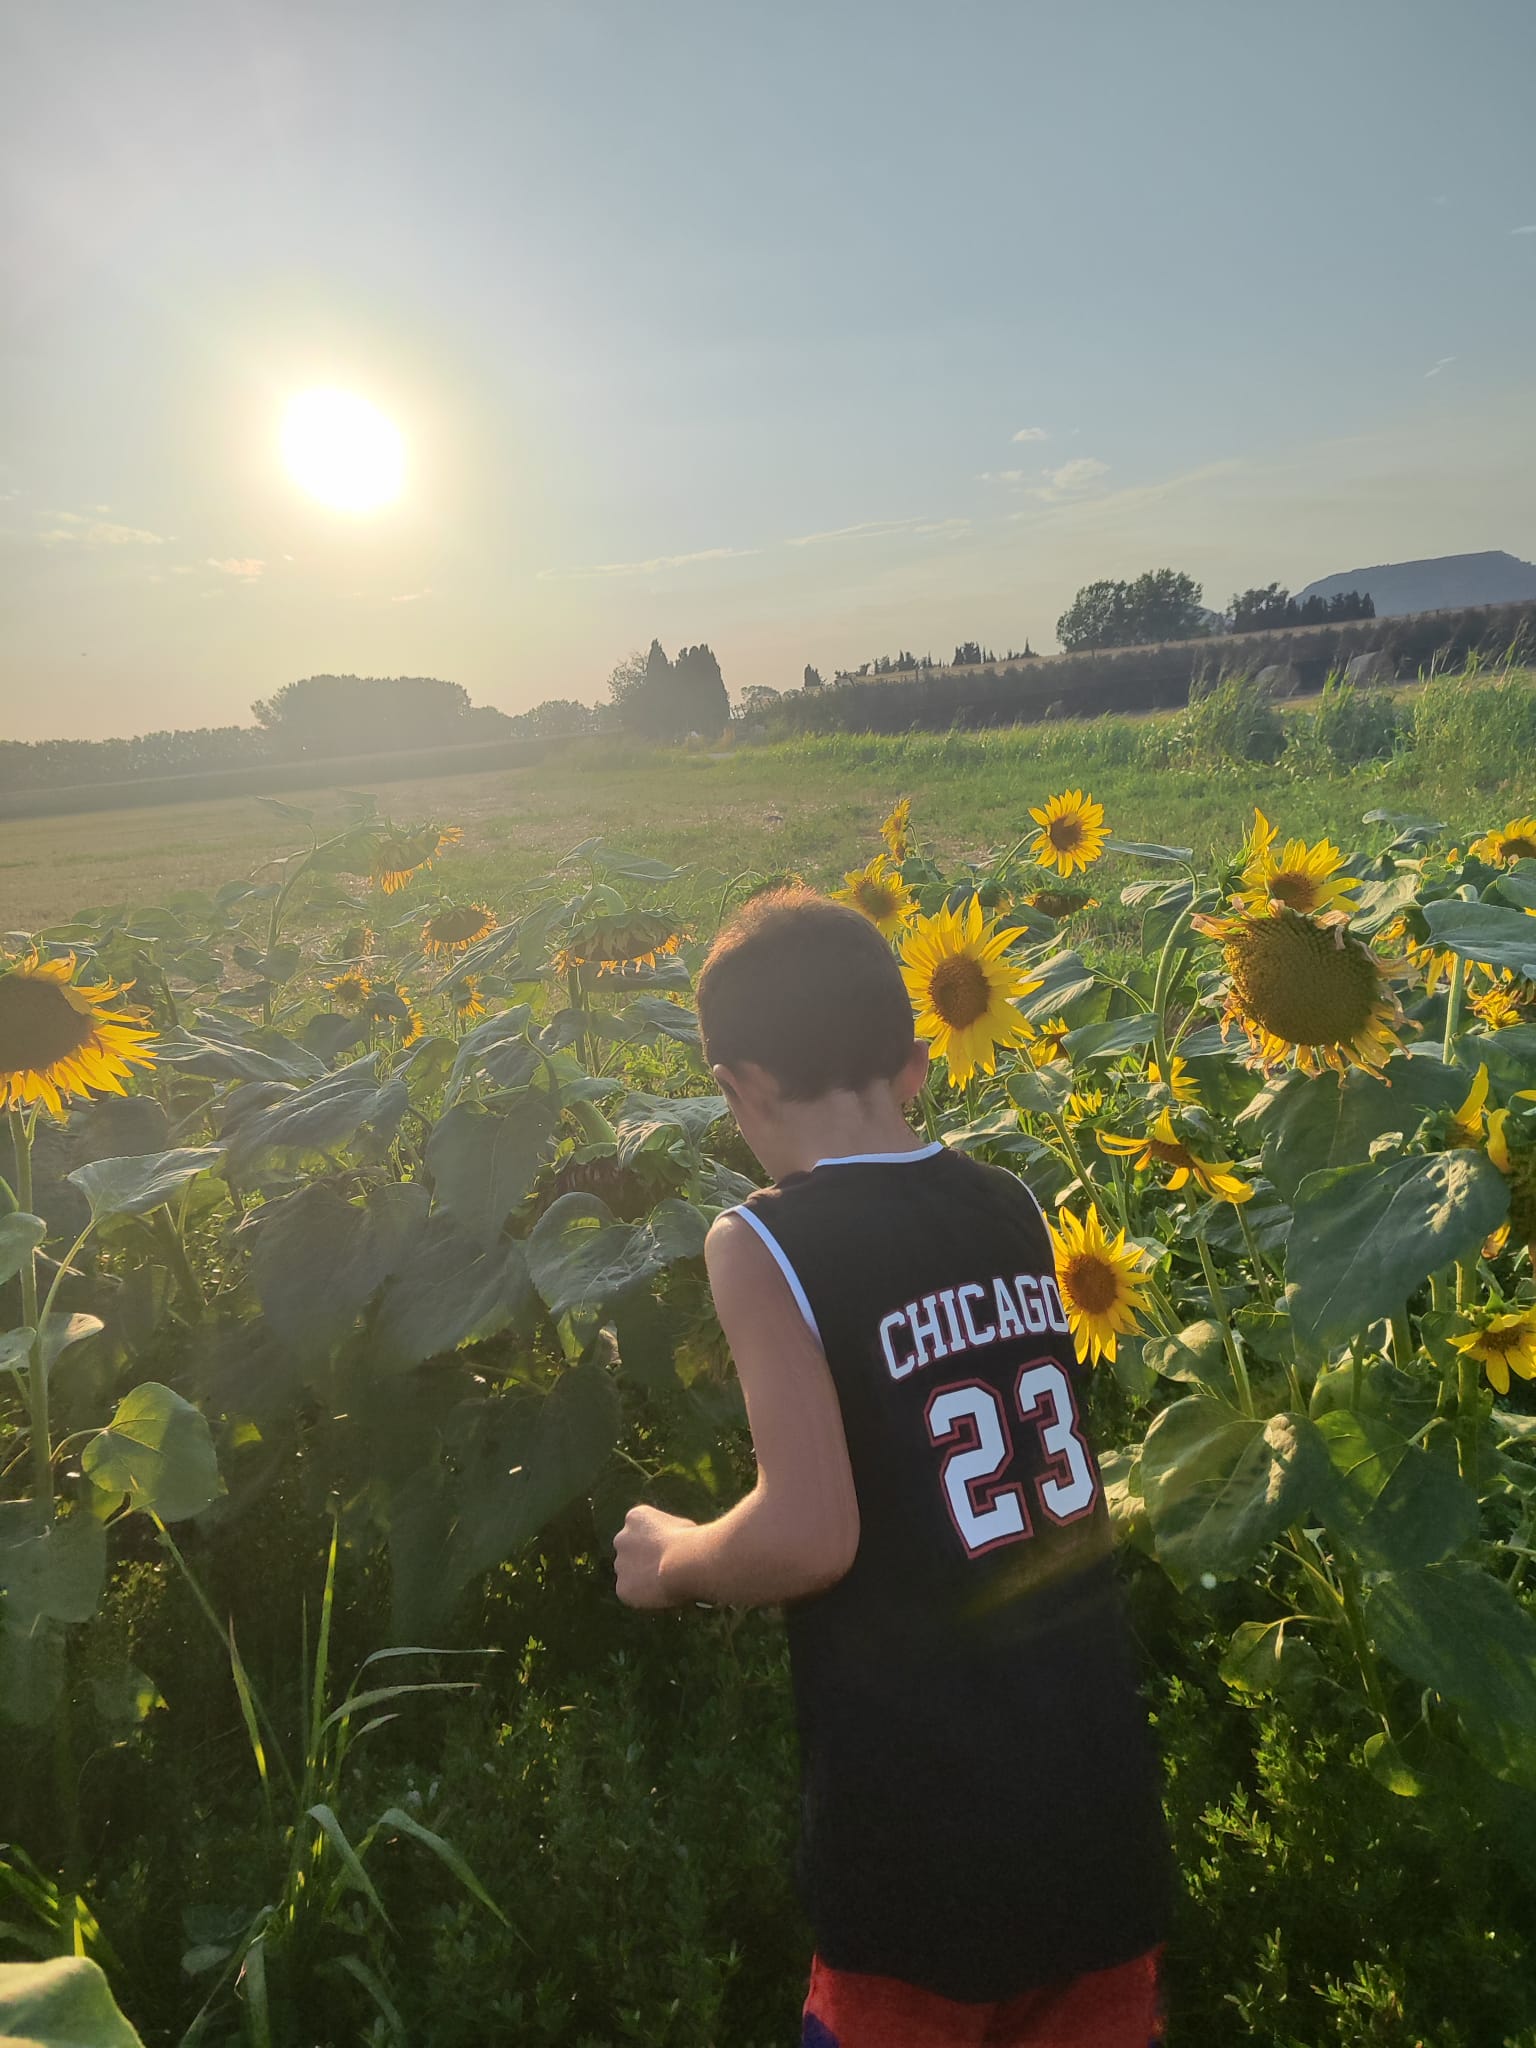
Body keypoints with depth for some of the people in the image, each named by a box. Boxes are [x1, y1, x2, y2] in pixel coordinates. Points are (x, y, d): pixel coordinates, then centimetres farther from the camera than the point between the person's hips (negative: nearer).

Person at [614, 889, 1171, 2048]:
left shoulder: (766, 1244, -17)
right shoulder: (1013, 1205, -1)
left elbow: (810, 1535, -24)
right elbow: (1048, 1460, 8)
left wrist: (674, 1558, -4)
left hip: (928, 1810, -5)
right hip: (1104, 1767, 5)